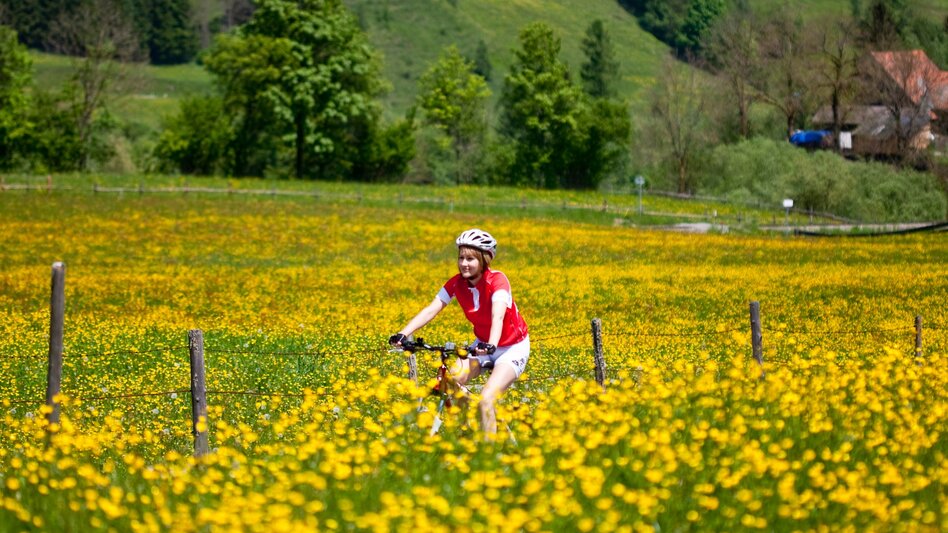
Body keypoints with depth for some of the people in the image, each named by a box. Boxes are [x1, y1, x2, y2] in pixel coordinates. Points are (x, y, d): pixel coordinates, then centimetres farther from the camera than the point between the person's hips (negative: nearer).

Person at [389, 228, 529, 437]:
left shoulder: (496, 280, -25)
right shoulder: (457, 283, -10)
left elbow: (498, 316, -40)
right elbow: (431, 310, -18)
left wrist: (491, 345, -59)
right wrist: (403, 334, -32)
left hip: (513, 347, -5)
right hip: (483, 344, 6)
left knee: (485, 401, -24)